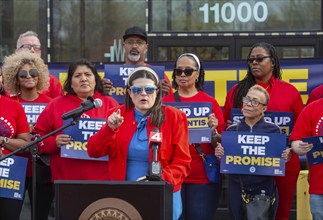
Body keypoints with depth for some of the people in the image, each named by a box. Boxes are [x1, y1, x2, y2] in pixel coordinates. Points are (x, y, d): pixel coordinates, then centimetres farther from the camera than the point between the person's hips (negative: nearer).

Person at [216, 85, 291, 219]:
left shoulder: (273, 130, -1)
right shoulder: (231, 130, 5)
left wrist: (285, 157, -16)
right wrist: (219, 155, -11)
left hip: (264, 190, -2)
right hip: (237, 190, 2)